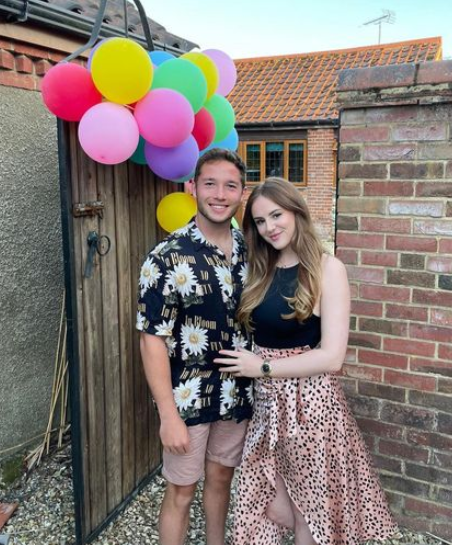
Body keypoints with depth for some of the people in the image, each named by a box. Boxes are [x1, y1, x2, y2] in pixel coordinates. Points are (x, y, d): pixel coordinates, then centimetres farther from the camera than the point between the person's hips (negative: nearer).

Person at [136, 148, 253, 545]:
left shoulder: (249, 251, -1)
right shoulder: (168, 258, -17)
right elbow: (153, 340, -16)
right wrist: (169, 415, -16)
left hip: (237, 394, 5)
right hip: (188, 397, -5)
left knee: (220, 477, 23)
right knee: (181, 491, 11)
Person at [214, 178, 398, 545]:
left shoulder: (327, 269, -11)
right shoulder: (261, 271, 6)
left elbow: (332, 357, -16)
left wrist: (262, 367, -13)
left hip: (310, 402, -5)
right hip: (266, 403, 5)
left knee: (310, 512, 13)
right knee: (270, 509, 13)